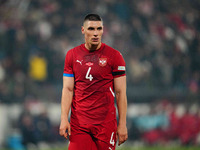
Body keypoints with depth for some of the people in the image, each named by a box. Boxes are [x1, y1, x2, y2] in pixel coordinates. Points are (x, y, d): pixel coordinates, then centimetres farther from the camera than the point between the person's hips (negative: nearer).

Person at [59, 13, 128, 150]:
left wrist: (122, 124, -4)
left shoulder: (114, 56, 1)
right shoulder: (72, 55, 8)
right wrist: (64, 119, -6)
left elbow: (120, 92, 1)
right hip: (78, 123, 2)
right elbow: (68, 89, 6)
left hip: (106, 122, -2)